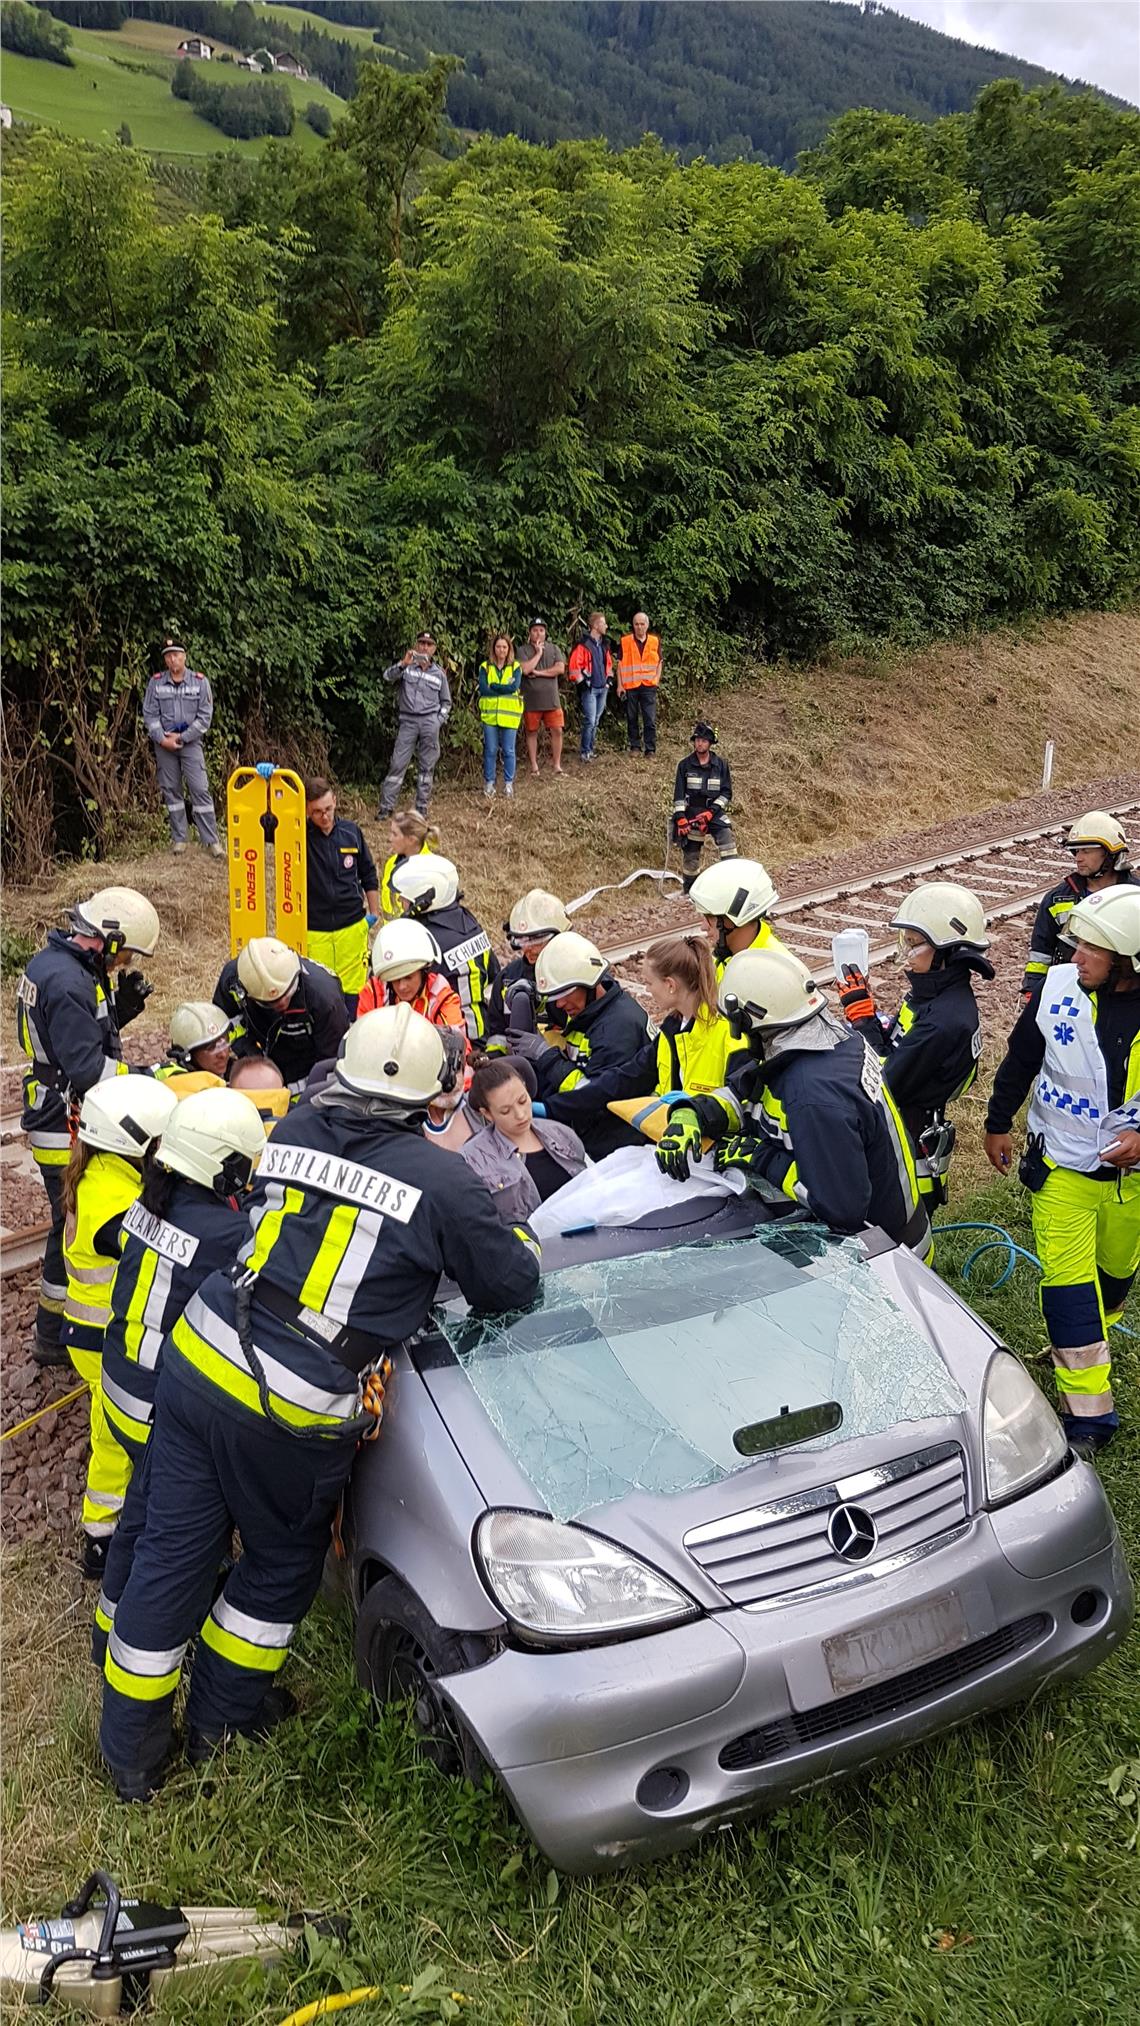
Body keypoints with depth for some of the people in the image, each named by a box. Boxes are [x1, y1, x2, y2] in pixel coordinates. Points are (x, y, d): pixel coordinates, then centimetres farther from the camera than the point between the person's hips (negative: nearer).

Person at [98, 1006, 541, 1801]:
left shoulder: (296, 1131, 5)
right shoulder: (440, 1182, -10)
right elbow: (512, 1284, -1)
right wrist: (523, 1243, 22)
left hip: (198, 1359, 5)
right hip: (291, 1415, -5)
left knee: (172, 1552, 16)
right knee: (284, 1564, 22)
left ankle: (132, 1750, 32)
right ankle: (223, 1713, 39)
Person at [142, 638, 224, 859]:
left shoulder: (199, 682, -2)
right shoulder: (156, 682, 2)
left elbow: (204, 716, -5)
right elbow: (149, 714, 2)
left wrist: (181, 738, -10)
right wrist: (162, 739, -11)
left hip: (190, 742, -2)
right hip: (164, 744, 2)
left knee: (200, 789, -8)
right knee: (171, 790, 6)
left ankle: (211, 841, -7)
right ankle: (179, 839, 14)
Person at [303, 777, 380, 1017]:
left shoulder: (351, 832, 3)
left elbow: (368, 874, 16)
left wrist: (374, 912, 18)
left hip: (352, 927, 2)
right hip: (313, 932, -2)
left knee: (352, 993, 8)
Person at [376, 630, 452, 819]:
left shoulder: (439, 674, 10)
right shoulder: (407, 666, 5)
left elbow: (446, 702, 17)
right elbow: (386, 677, -11)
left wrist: (440, 720, 4)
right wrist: (403, 664, -24)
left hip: (430, 722, 1)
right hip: (408, 721, -1)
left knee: (426, 766, 3)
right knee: (397, 764, -4)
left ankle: (422, 807, 10)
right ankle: (386, 806, -3)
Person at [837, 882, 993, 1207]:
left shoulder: (945, 1020, -28)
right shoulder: (935, 994, 2)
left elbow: (886, 1081, -26)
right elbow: (894, 1048, 8)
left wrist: (861, 1016, -20)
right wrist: (866, 1010, -4)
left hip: (911, 1152, -9)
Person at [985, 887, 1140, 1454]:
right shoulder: (1059, 987, -15)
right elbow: (1020, 1060, 0)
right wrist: (998, 1123, 6)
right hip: (1061, 1165, -1)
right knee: (1068, 1283, -4)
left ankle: (1085, 1343, 53)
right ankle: (1088, 1414, 3)